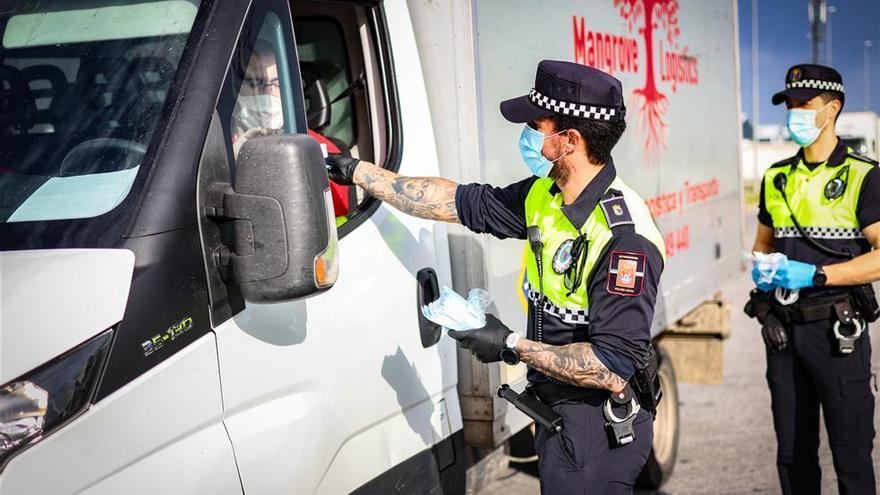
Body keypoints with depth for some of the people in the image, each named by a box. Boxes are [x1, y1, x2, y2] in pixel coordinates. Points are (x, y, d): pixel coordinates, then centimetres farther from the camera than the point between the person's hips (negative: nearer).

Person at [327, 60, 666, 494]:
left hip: (598, 430, -8)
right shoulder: (545, 196, -2)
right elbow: (459, 202, 9)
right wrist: (358, 172, 13)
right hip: (556, 412, 8)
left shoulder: (625, 238, -27)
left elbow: (614, 370, -29)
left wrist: (513, 347, -23)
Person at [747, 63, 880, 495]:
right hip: (782, 330, 5)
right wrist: (761, 270, 1)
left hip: (836, 329, -5)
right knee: (792, 452, 13)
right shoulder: (777, 178, 12)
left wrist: (814, 274, -21)